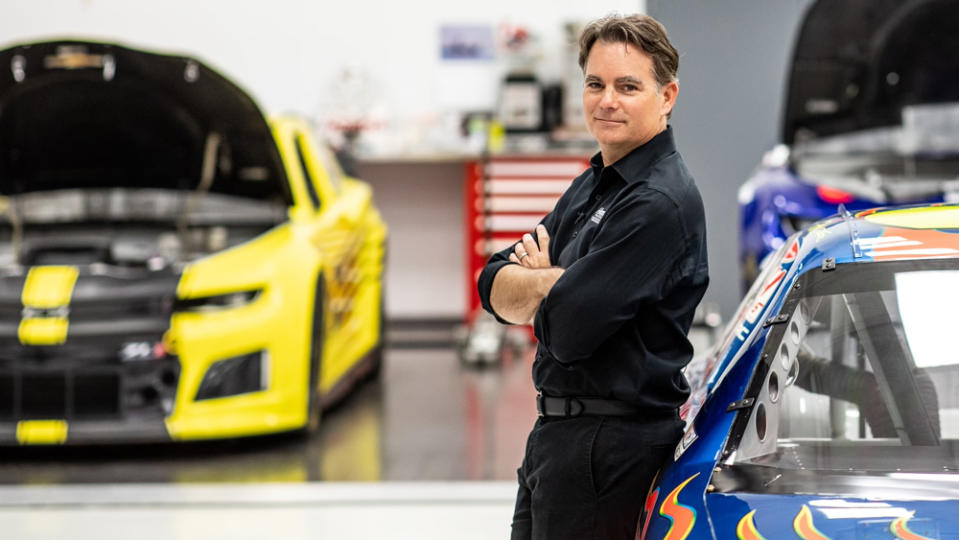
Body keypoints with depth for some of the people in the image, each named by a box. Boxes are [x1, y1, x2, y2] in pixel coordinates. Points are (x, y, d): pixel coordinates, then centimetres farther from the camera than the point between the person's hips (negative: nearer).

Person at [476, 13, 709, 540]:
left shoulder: (660, 202, -18)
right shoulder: (593, 184, 14)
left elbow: (569, 331, -23)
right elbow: (494, 287, 8)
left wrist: (535, 279, -2)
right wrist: (556, 280, -13)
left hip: (610, 450, -9)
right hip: (554, 436, 9)